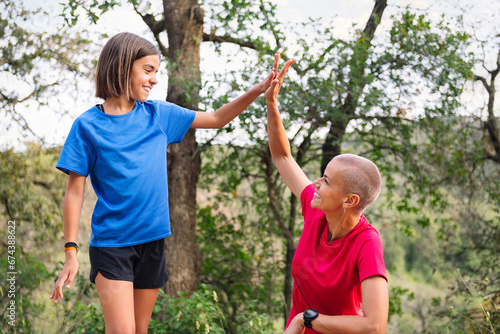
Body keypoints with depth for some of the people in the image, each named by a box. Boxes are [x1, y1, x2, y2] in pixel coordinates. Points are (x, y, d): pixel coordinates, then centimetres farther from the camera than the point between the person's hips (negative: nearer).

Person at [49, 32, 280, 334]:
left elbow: (216, 119, 13)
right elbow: (75, 192, -5)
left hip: (152, 240, 4)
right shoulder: (88, 125, -6)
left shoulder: (158, 114, 5)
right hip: (111, 243, -4)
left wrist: (259, 90, 2)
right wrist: (71, 253, -10)